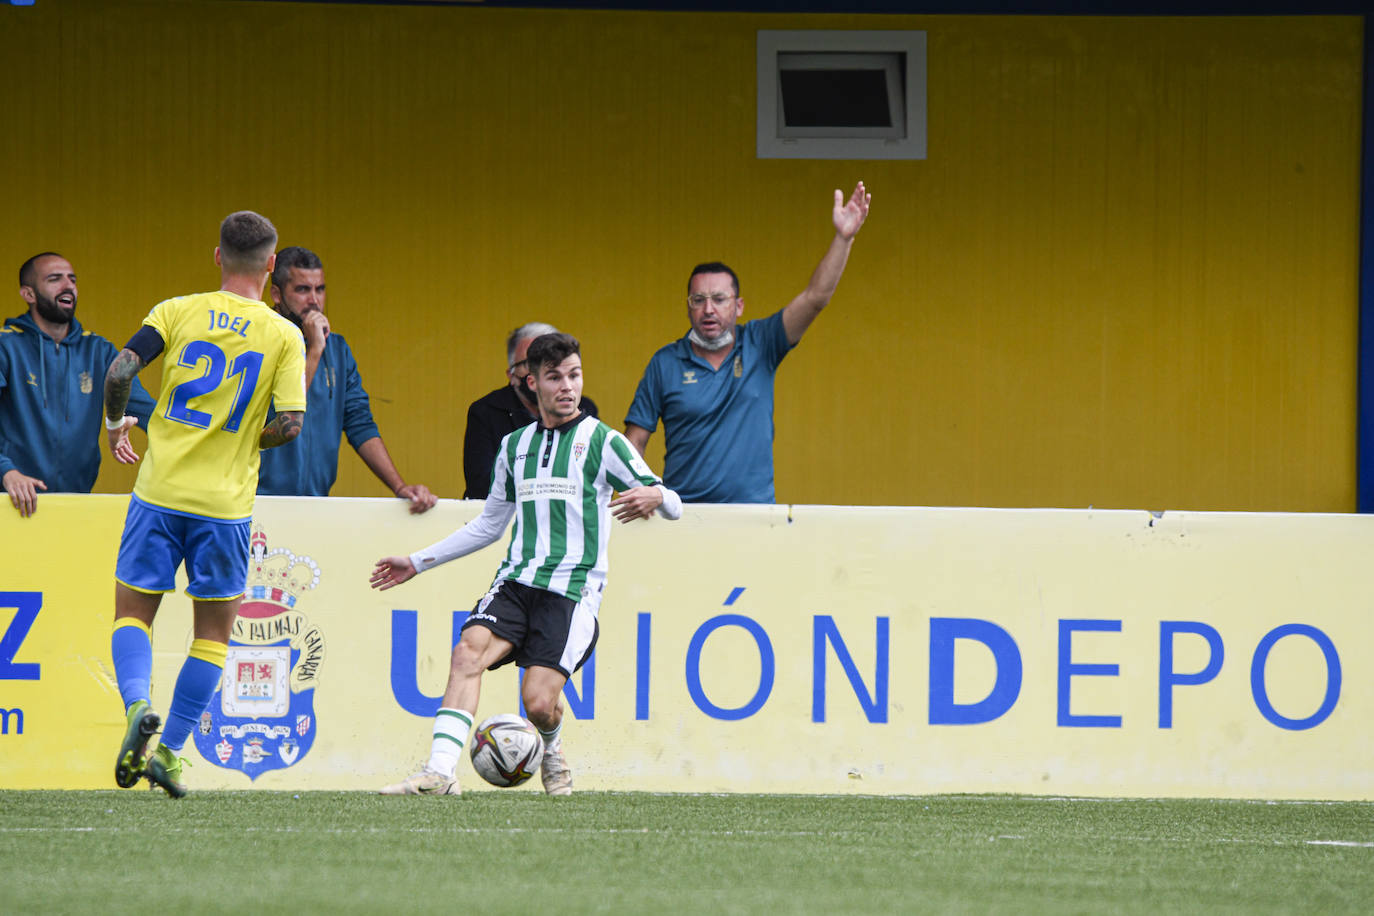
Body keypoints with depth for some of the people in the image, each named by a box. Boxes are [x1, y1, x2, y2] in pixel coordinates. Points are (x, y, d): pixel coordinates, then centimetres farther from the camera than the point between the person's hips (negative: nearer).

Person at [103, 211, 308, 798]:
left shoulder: (177, 312, -1)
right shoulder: (285, 336, -2)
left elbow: (119, 372, -10)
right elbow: (290, 424, -8)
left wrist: (114, 424, 9)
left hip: (160, 490, 0)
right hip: (226, 502, 0)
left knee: (132, 611, 11)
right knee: (214, 629, 13)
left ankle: (137, 705, -17)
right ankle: (169, 751, 6)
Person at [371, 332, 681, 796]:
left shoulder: (602, 441, 3)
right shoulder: (514, 445, 18)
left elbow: (672, 505, 0)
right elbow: (489, 524, 30)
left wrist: (655, 497, -25)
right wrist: (417, 562, 28)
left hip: (572, 590, -4)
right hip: (516, 582, 4)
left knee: (539, 701, -17)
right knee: (468, 652, -25)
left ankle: (552, 754, 19)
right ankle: (440, 771, -33)